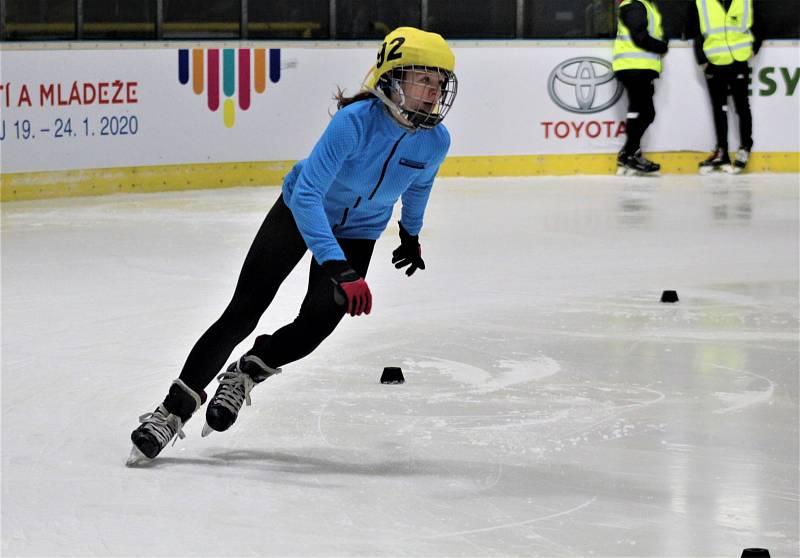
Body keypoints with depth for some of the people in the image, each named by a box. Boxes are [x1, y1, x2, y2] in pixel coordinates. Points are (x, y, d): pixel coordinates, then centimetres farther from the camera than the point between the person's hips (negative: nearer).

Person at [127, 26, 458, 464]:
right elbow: (306, 195, -40)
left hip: (357, 231, 4)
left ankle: (244, 375, 17)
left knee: (316, 325, -12)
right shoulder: (356, 121, -35)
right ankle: (174, 410, -1)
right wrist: (338, 268, -49)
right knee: (243, 312, -10)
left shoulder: (435, 141, -19)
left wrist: (411, 234, 22)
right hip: (300, 213, -4)